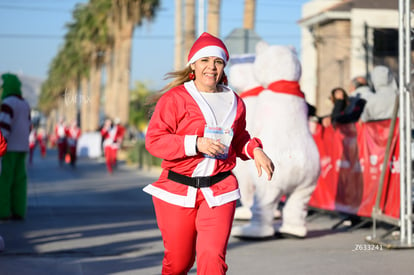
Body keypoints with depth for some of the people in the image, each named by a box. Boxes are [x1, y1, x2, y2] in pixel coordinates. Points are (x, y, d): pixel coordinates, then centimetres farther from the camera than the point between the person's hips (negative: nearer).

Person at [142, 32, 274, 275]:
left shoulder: (234, 102, 11)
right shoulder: (174, 98, -4)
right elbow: (154, 140, -11)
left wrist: (255, 150, 4)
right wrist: (196, 144, -21)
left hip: (219, 191, 2)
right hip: (178, 191, -2)